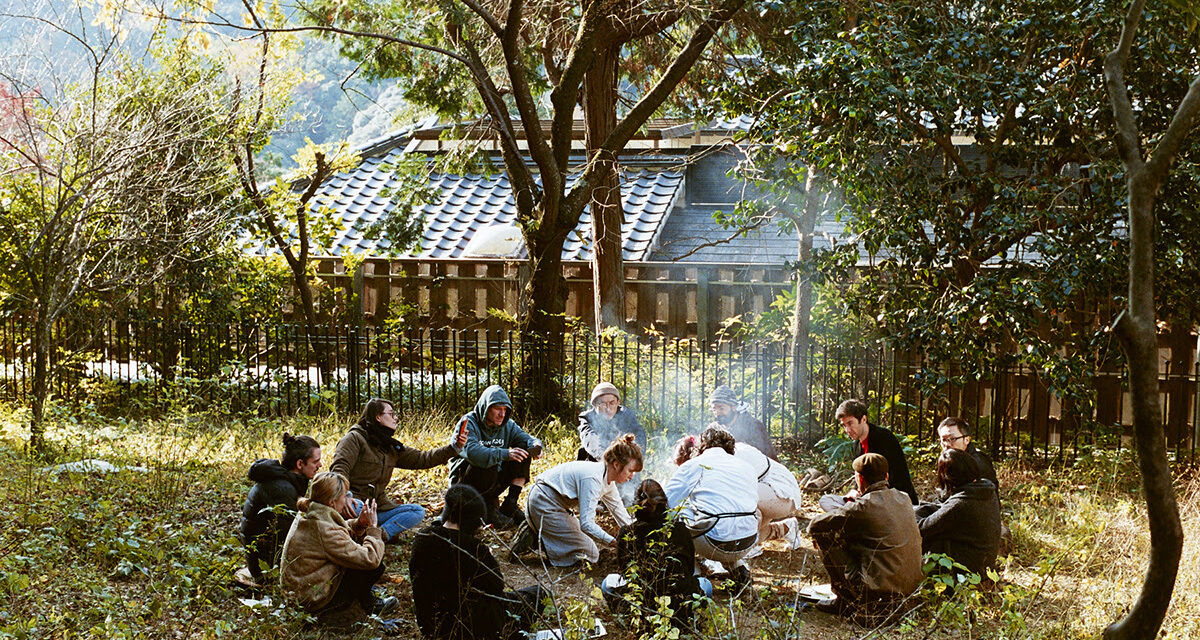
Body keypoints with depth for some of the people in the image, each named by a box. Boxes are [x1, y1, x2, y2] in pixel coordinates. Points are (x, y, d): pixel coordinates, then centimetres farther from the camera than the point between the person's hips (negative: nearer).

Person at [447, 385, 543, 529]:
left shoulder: (507, 424, 5)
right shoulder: (468, 423, -18)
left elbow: (526, 437, 4)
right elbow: (471, 451, -35)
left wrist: (536, 444, -23)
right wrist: (505, 454, -45)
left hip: (494, 480, 7)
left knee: (523, 453, -8)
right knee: (488, 465, -36)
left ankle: (510, 504, -9)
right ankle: (487, 508, -14)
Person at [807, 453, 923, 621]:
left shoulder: (863, 506, -14)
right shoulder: (903, 498, 6)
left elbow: (814, 525, -6)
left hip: (878, 591, -7)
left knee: (825, 536, 1)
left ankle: (846, 600, 9)